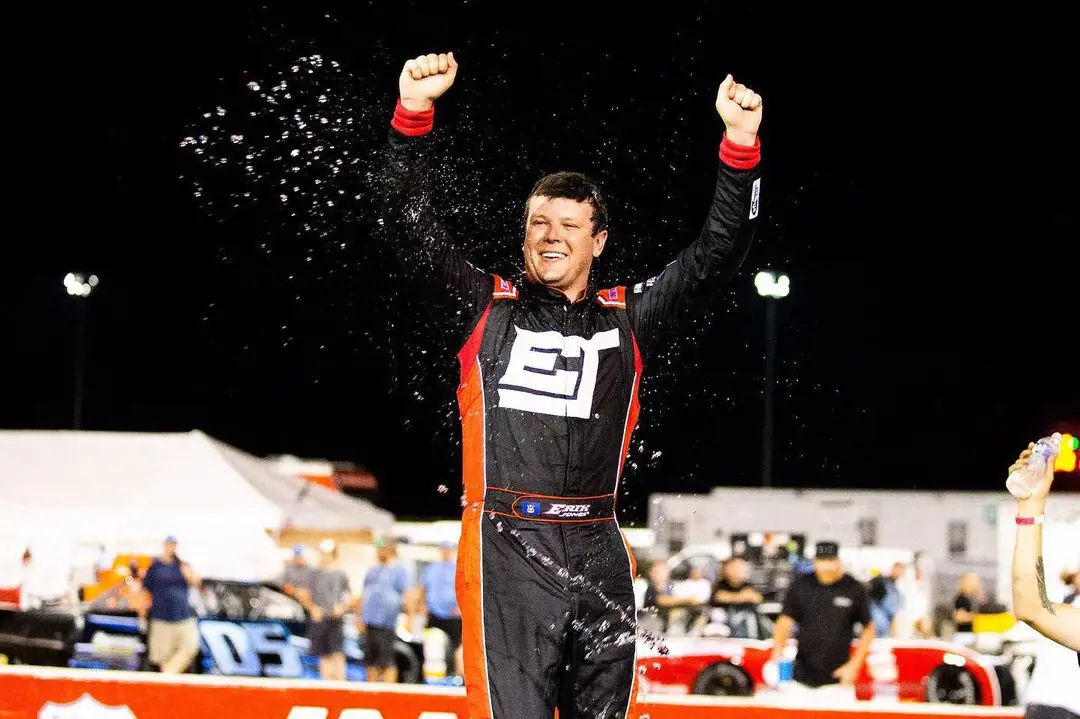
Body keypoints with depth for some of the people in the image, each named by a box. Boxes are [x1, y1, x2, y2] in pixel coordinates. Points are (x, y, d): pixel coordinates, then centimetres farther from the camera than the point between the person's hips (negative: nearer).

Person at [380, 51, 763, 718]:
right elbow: (412, 227, 1)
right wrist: (414, 114, -11)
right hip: (507, 550, -3)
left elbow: (717, 255, 7)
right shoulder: (487, 308, 9)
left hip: (599, 555, 3)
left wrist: (742, 149, -5)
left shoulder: (629, 319, 13)